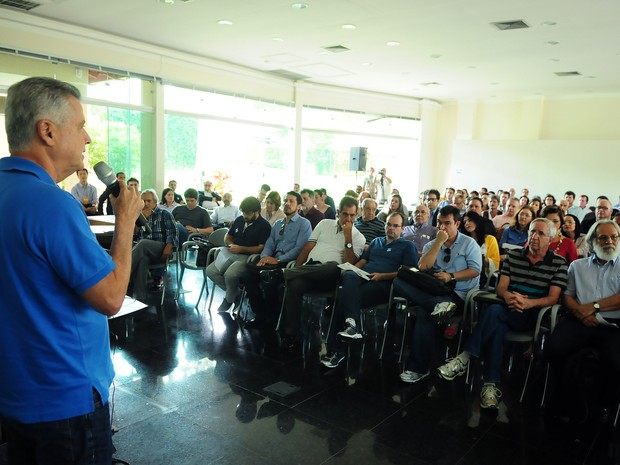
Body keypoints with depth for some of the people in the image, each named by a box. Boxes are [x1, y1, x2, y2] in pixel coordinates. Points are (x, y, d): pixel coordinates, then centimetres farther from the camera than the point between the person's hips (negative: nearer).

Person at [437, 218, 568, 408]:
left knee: (494, 311, -34)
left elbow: (553, 298, -5)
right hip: (508, 309, 3)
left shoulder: (559, 263, 4)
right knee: (497, 325, -35)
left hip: (534, 314, -3)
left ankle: (465, 358, -32)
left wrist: (528, 303, -24)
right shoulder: (513, 255, 13)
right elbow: (501, 287, 6)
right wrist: (508, 296, -18)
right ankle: (490, 384, -35)